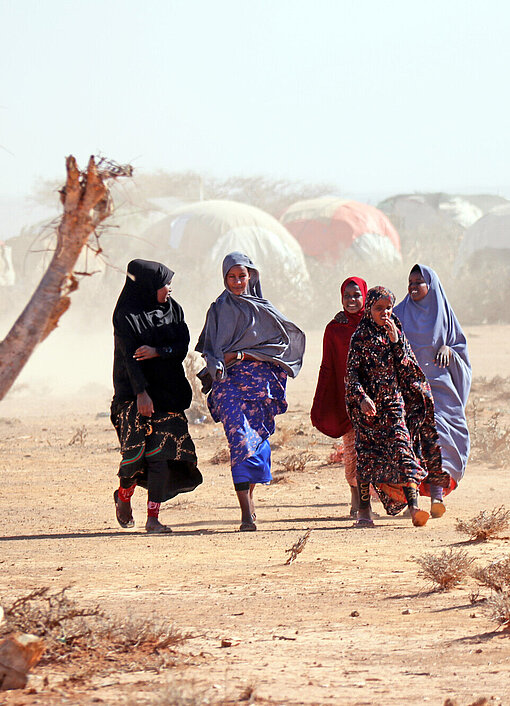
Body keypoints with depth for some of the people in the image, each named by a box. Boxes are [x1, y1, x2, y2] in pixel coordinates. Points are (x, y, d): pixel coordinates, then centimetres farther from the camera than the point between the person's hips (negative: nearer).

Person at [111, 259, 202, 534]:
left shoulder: (173, 309, 9)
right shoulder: (127, 315, -6)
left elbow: (183, 345, 1)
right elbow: (129, 355, -14)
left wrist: (156, 351, -18)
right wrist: (141, 393, -23)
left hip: (168, 392, 4)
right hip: (135, 391, -4)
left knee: (161, 454, -6)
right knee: (139, 449, -9)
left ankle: (153, 518, -6)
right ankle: (124, 496, 22)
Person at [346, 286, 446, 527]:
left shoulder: (397, 333, 10)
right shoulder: (360, 337, 1)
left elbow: (407, 368, 3)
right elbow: (352, 373, -3)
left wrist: (396, 342, -9)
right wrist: (361, 397, -18)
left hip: (395, 401, 1)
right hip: (369, 405, -1)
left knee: (402, 446, -12)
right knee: (366, 454, 1)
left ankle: (413, 505, -21)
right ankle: (363, 509, 12)